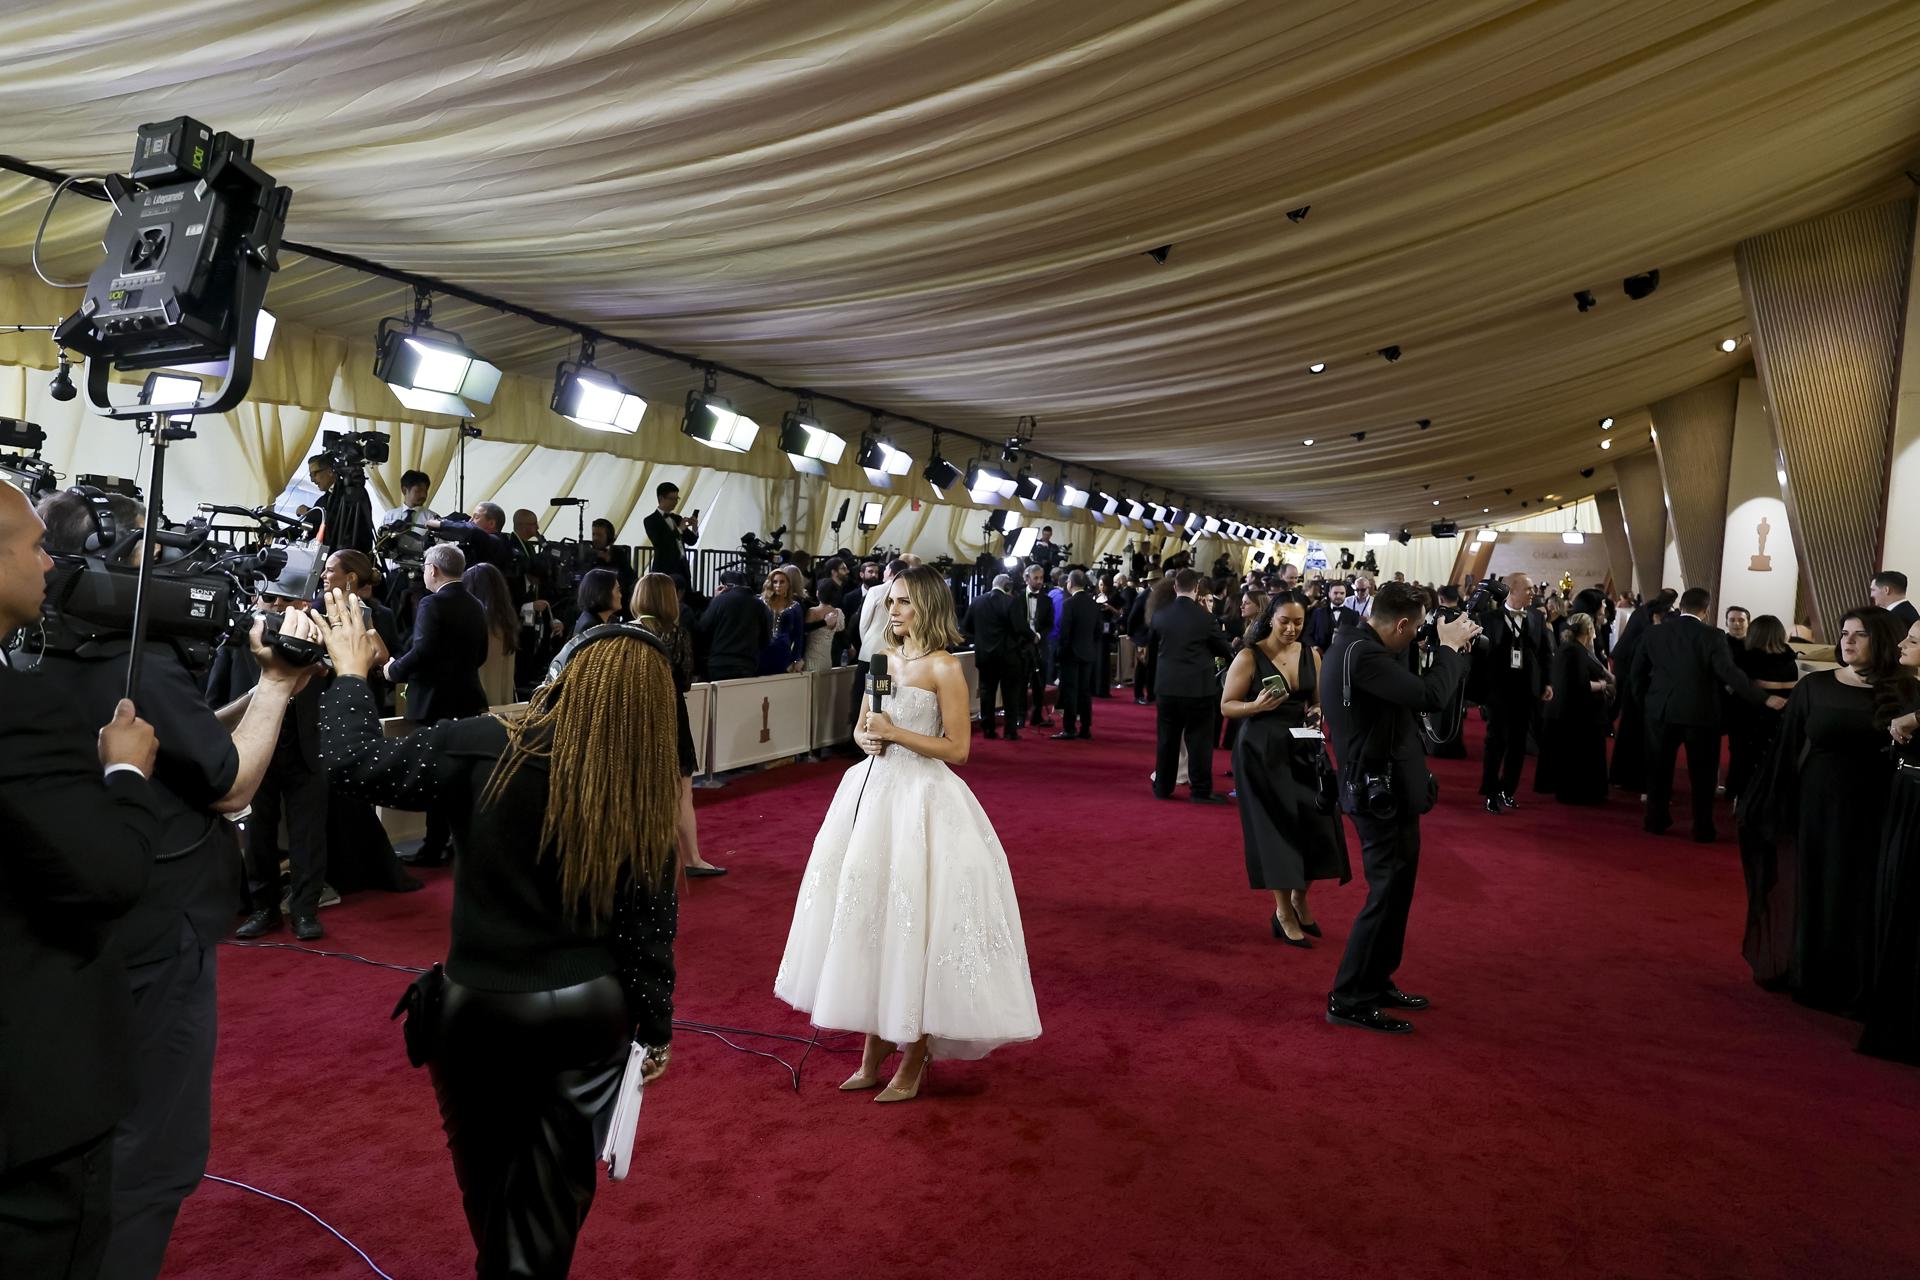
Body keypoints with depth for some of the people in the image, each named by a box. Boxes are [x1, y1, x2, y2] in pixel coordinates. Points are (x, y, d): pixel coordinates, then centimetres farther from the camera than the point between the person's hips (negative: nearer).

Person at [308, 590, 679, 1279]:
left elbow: (357, 765, -9)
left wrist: (350, 673, 5)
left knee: (489, 1171, 26)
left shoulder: (488, 747, -17)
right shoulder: (648, 798, -9)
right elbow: (650, 928, -4)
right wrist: (657, 1027, 8)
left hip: (483, 1005, 0)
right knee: (558, 1179, 17)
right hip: (593, 1010, 0)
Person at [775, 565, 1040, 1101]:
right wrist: (866, 737, -5)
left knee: (912, 920, -2)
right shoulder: (883, 658, 10)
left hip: (921, 799, -7)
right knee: (866, 911, 11)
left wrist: (895, 734, -17)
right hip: (873, 790, 7)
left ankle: (914, 1061, 14)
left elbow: (956, 748, -12)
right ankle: (874, 1051, 25)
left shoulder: (945, 668, -10)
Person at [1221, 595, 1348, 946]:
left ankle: (1299, 900, 24)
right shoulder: (1249, 657, -9)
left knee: (1316, 823, 0)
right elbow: (1227, 706, -7)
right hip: (1262, 751, -5)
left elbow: (1319, 701, 16)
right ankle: (1284, 913, 15)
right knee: (1277, 827, 0)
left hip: (1304, 747, 5)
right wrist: (1258, 706, -24)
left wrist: (1318, 713, -6)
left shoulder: (1310, 655, 6)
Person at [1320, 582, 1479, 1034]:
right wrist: (1449, 646, -16)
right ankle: (1349, 999, 6)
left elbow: (1407, 690, 15)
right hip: (1382, 792, -11)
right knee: (1388, 894, -3)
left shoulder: (1356, 644, 8)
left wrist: (1449, 650, 7)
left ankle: (1375, 984, 32)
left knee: (1393, 891, 20)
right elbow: (1430, 697, -30)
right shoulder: (1362, 653, -25)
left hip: (1384, 787, 11)